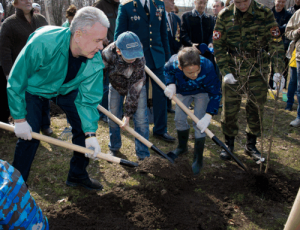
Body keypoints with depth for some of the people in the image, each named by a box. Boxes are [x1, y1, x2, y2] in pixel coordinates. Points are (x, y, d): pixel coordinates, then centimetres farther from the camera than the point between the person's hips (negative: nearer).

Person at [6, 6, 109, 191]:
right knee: (29, 136, -8)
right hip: (34, 87, -3)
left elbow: (88, 99, -17)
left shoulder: (95, 60, -27)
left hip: (67, 88, 4)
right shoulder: (43, 43, -41)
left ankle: (78, 175, 20)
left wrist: (91, 134, -26)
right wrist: (20, 119, -21)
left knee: (86, 126, -2)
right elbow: (16, 82, -27)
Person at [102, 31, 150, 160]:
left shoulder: (140, 60, -37)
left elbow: (134, 89, -31)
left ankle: (143, 154, 7)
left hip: (136, 86, -2)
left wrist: (128, 114, -28)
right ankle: (114, 148, 30)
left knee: (140, 119, -7)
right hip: (116, 86, 2)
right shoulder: (107, 54, -34)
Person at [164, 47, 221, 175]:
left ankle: (198, 159, 4)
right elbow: (167, 70, -7)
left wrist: (208, 115, -37)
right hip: (183, 90, 3)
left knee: (199, 123, -12)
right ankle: (182, 146, 36)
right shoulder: (173, 63, -36)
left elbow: (215, 93, -29)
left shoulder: (207, 68, -42)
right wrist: (171, 84, -27)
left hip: (202, 91, -3)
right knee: (179, 118, 7)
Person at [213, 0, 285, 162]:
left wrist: (278, 70, -13)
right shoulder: (225, 15, -4)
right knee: (229, 109, 3)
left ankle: (251, 145, 25)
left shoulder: (265, 14, -5)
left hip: (258, 71, 0)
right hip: (233, 71, 0)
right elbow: (218, 45, -3)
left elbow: (276, 43, -5)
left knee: (256, 109, 6)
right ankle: (229, 144, 23)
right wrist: (225, 71, -11)